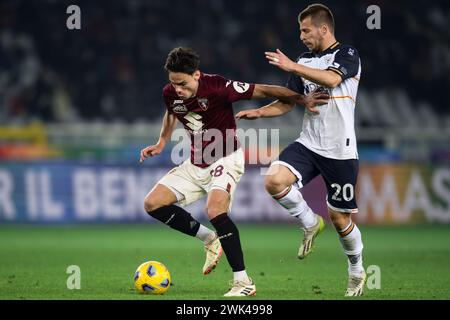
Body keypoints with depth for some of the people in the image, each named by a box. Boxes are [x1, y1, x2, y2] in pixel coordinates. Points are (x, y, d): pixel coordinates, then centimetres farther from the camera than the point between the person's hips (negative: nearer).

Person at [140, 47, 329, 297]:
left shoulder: (217, 87, -24)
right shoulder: (170, 94, -6)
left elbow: (264, 90, -18)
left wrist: (302, 99, -23)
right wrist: (161, 143, 8)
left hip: (225, 160, -7)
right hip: (196, 164, 7)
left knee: (215, 210, -31)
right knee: (153, 204, -2)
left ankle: (243, 282, -24)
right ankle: (210, 240, 12)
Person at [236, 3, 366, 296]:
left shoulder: (348, 55, -6)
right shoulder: (305, 61, 13)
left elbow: (331, 78, -27)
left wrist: (292, 67, -26)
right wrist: (259, 112, -1)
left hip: (340, 151, -5)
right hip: (309, 144, 5)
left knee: (340, 218, 2)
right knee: (274, 181, -23)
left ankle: (357, 272, 27)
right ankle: (310, 223, 3)